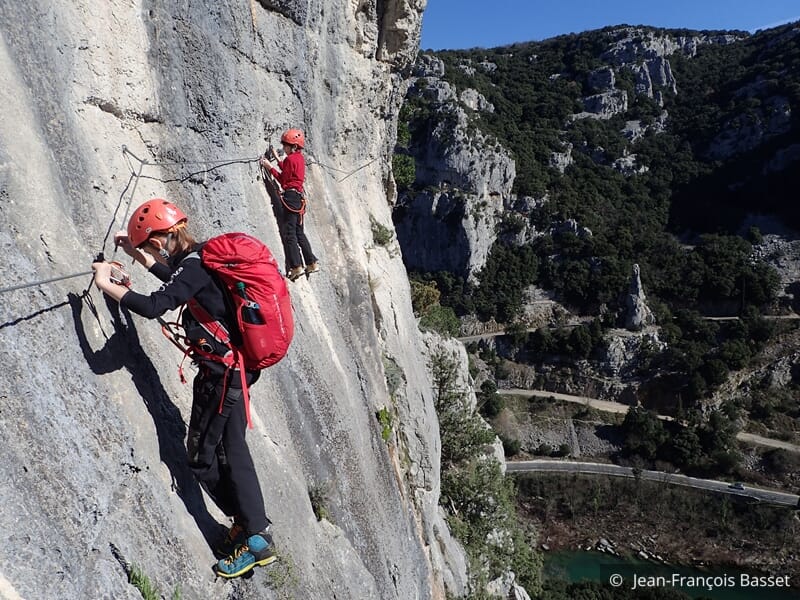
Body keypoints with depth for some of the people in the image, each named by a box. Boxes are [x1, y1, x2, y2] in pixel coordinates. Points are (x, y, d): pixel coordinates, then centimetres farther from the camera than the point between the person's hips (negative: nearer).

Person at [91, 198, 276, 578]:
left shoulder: (195, 265, -19)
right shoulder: (202, 256, 10)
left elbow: (153, 307, -29)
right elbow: (177, 280, 29)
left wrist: (106, 283, -14)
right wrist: (136, 254, 26)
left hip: (221, 372, -9)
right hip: (235, 365, 9)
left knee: (202, 455, 4)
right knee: (230, 451, 17)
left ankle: (255, 538, 13)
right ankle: (251, 525, 29)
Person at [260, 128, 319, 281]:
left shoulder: (290, 159, -11)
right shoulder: (299, 157, 16)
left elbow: (283, 180, -8)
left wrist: (269, 167, -1)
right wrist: (277, 159, 26)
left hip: (291, 195, -9)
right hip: (299, 196, 9)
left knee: (288, 233, -9)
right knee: (299, 232, 14)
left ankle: (296, 267, -14)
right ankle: (312, 263, 16)